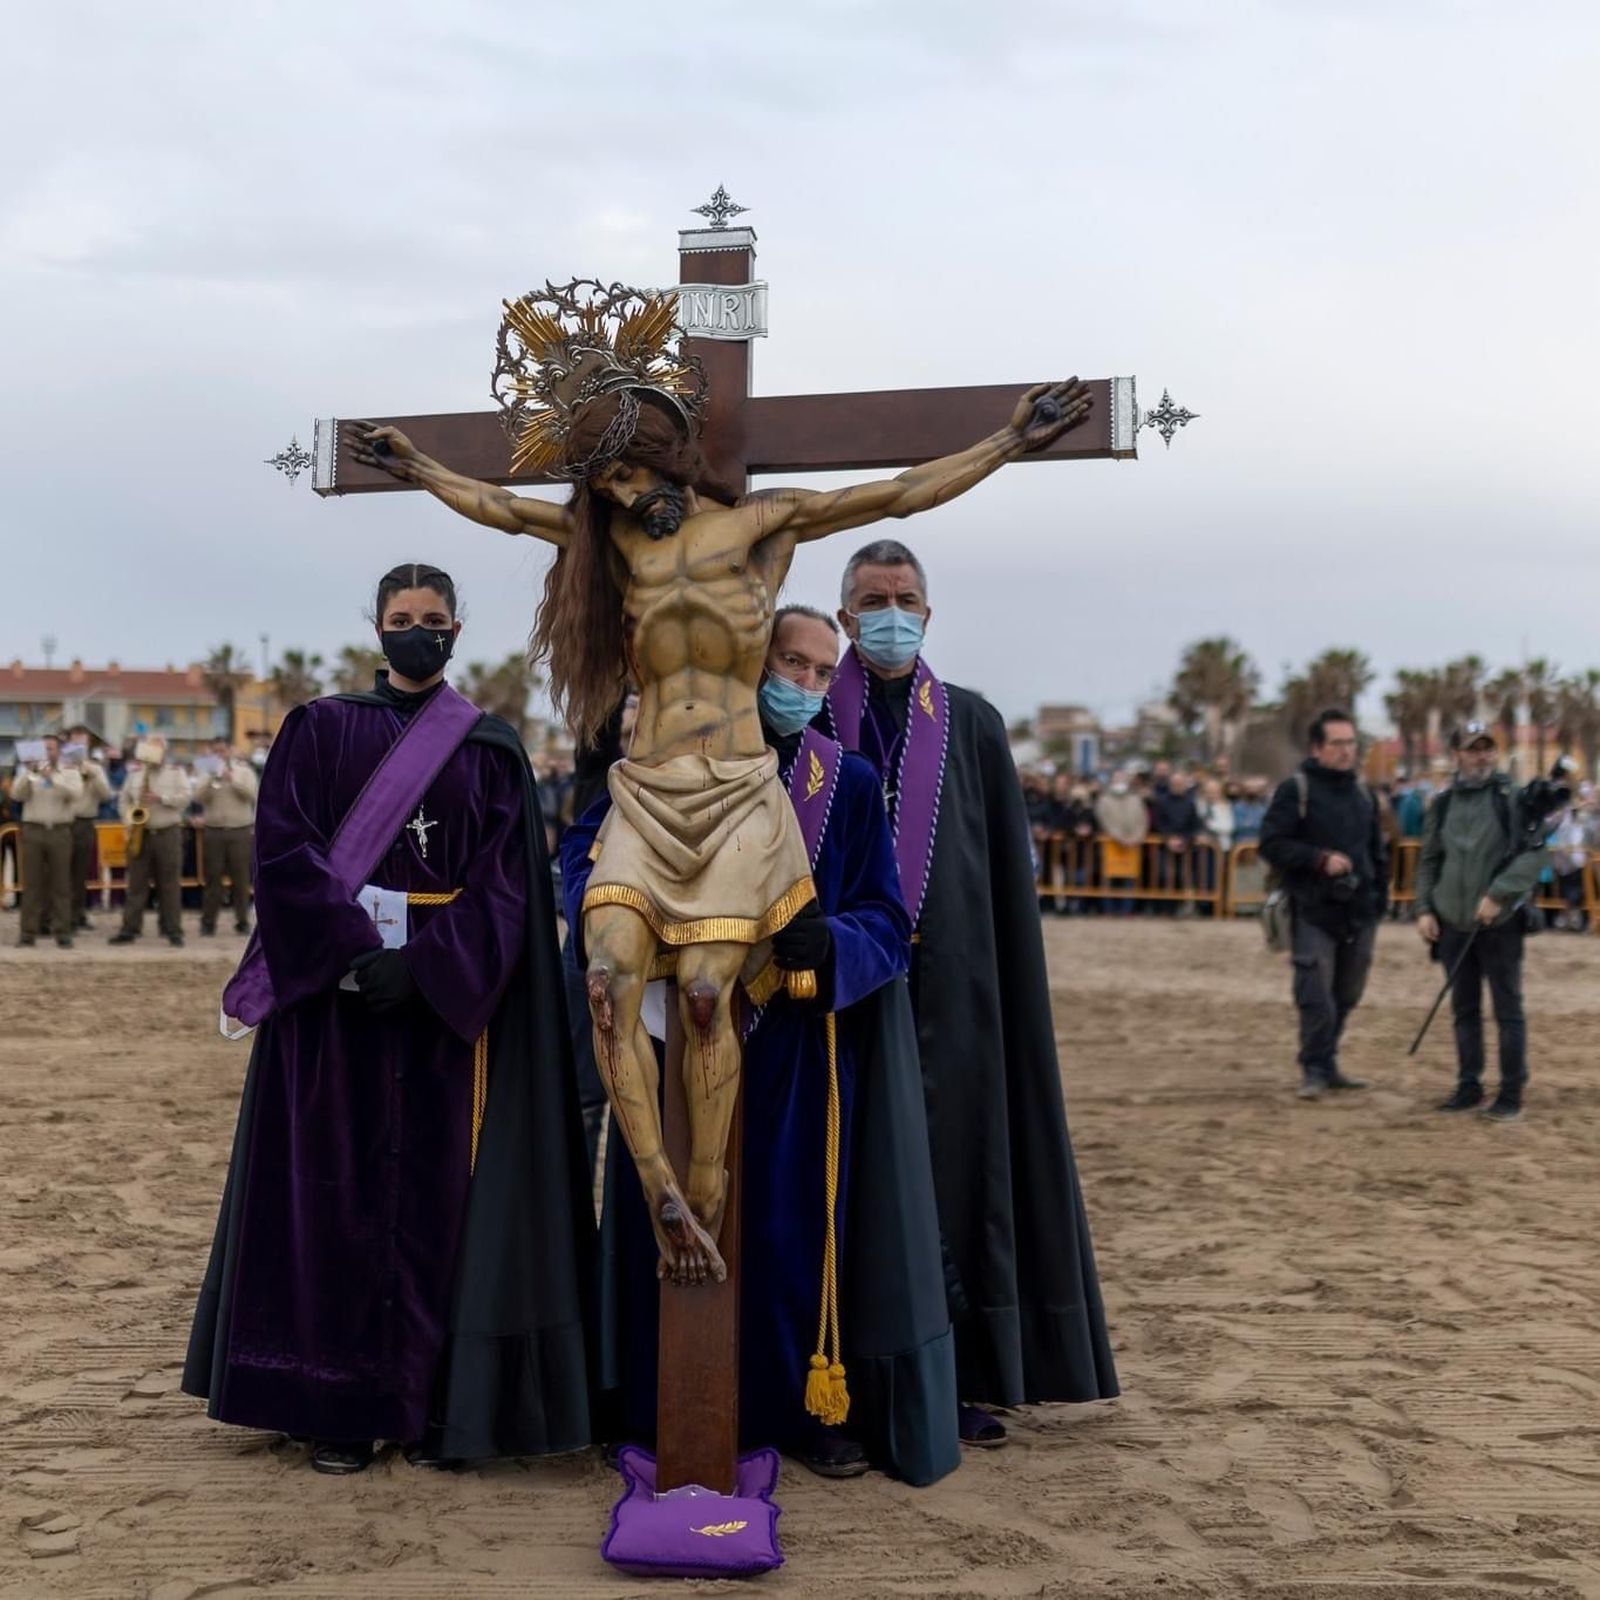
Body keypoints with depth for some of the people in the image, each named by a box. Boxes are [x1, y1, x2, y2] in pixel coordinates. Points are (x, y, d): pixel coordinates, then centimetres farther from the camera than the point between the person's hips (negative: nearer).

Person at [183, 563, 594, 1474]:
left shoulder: (492, 749, 7)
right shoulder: (320, 731, 6)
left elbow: (505, 882, -2)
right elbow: (284, 851, -4)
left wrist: (421, 963, -15)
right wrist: (360, 950, -16)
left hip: (451, 996, 0)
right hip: (333, 990, 0)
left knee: (443, 1190, 1)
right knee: (340, 1186, 0)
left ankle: (439, 1400, 8)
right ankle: (342, 1404, 7)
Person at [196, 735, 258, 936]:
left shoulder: (243, 770, 6)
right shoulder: (208, 773, 10)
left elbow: (252, 793, -8)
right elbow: (199, 797, -2)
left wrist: (232, 779, -15)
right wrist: (211, 779, -14)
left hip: (240, 830, -1)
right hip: (214, 830, 1)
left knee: (241, 878, 1)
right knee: (213, 877, 1)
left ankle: (242, 921, 8)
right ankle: (208, 922, 5)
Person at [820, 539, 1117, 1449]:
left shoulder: (971, 724, 9)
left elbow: (1011, 871, 7)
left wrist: (1012, 985, 2)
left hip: (950, 977, 1)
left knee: (958, 1159, 3)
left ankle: (963, 1375, 13)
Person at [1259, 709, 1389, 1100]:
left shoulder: (1363, 793, 15)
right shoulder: (1296, 790, -5)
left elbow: (1377, 851, 23)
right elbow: (1271, 844, -10)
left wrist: (1380, 896, 15)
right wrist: (1320, 859, -18)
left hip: (1360, 913, 6)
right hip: (1315, 912, -6)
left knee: (1346, 995, 11)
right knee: (1315, 996, -9)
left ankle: (1327, 1065, 24)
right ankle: (1315, 1071, 1)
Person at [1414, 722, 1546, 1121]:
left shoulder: (1514, 798, -4)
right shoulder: (1443, 803, 9)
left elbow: (1535, 852, -11)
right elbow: (1429, 861, 15)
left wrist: (1499, 894, -19)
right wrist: (1424, 909, 4)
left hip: (1500, 923, -4)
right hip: (1453, 924, 4)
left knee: (1508, 1009, 1)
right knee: (1464, 1009, 12)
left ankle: (1512, 1093, 7)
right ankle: (1469, 1086, 21)